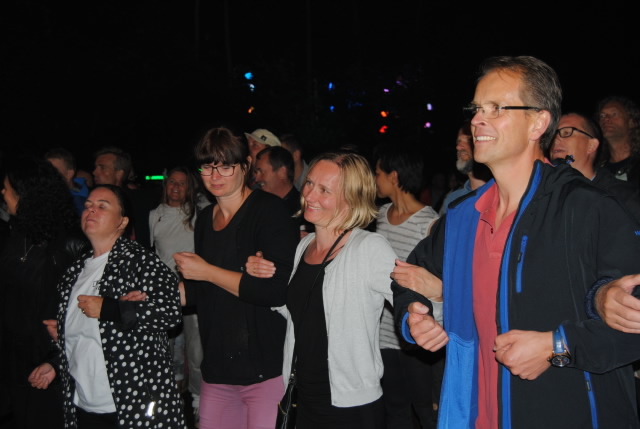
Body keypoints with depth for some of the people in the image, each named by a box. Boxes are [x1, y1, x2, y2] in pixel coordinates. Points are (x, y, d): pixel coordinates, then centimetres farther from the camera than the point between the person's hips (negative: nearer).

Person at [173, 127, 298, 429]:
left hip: (267, 367, -6)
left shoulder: (269, 209, -10)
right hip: (218, 367, 7)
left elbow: (279, 289, -22)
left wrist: (206, 271, -14)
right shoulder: (205, 218, 11)